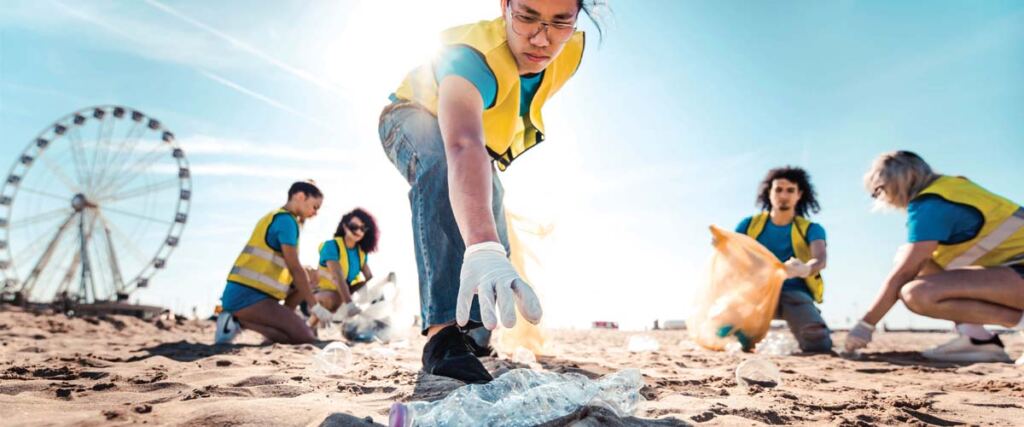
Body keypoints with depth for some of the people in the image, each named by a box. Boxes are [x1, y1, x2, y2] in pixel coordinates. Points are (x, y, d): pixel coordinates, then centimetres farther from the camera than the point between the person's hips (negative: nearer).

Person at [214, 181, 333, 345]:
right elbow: (294, 268, -13)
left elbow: (289, 268, 19)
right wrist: (315, 306, -10)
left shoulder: (276, 217, 20)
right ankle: (240, 321, -9)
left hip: (243, 293, 10)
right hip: (247, 296, -10)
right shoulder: (286, 219, -10)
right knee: (306, 337, -16)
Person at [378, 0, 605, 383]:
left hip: (489, 139, 7)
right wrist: (482, 248, -80)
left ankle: (473, 331, 34)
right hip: (413, 118, -6)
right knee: (442, 165, -41)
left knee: (495, 245, 6)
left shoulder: (572, 51, -23)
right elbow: (463, 149, -64)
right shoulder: (473, 56, -44)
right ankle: (444, 331, -42)